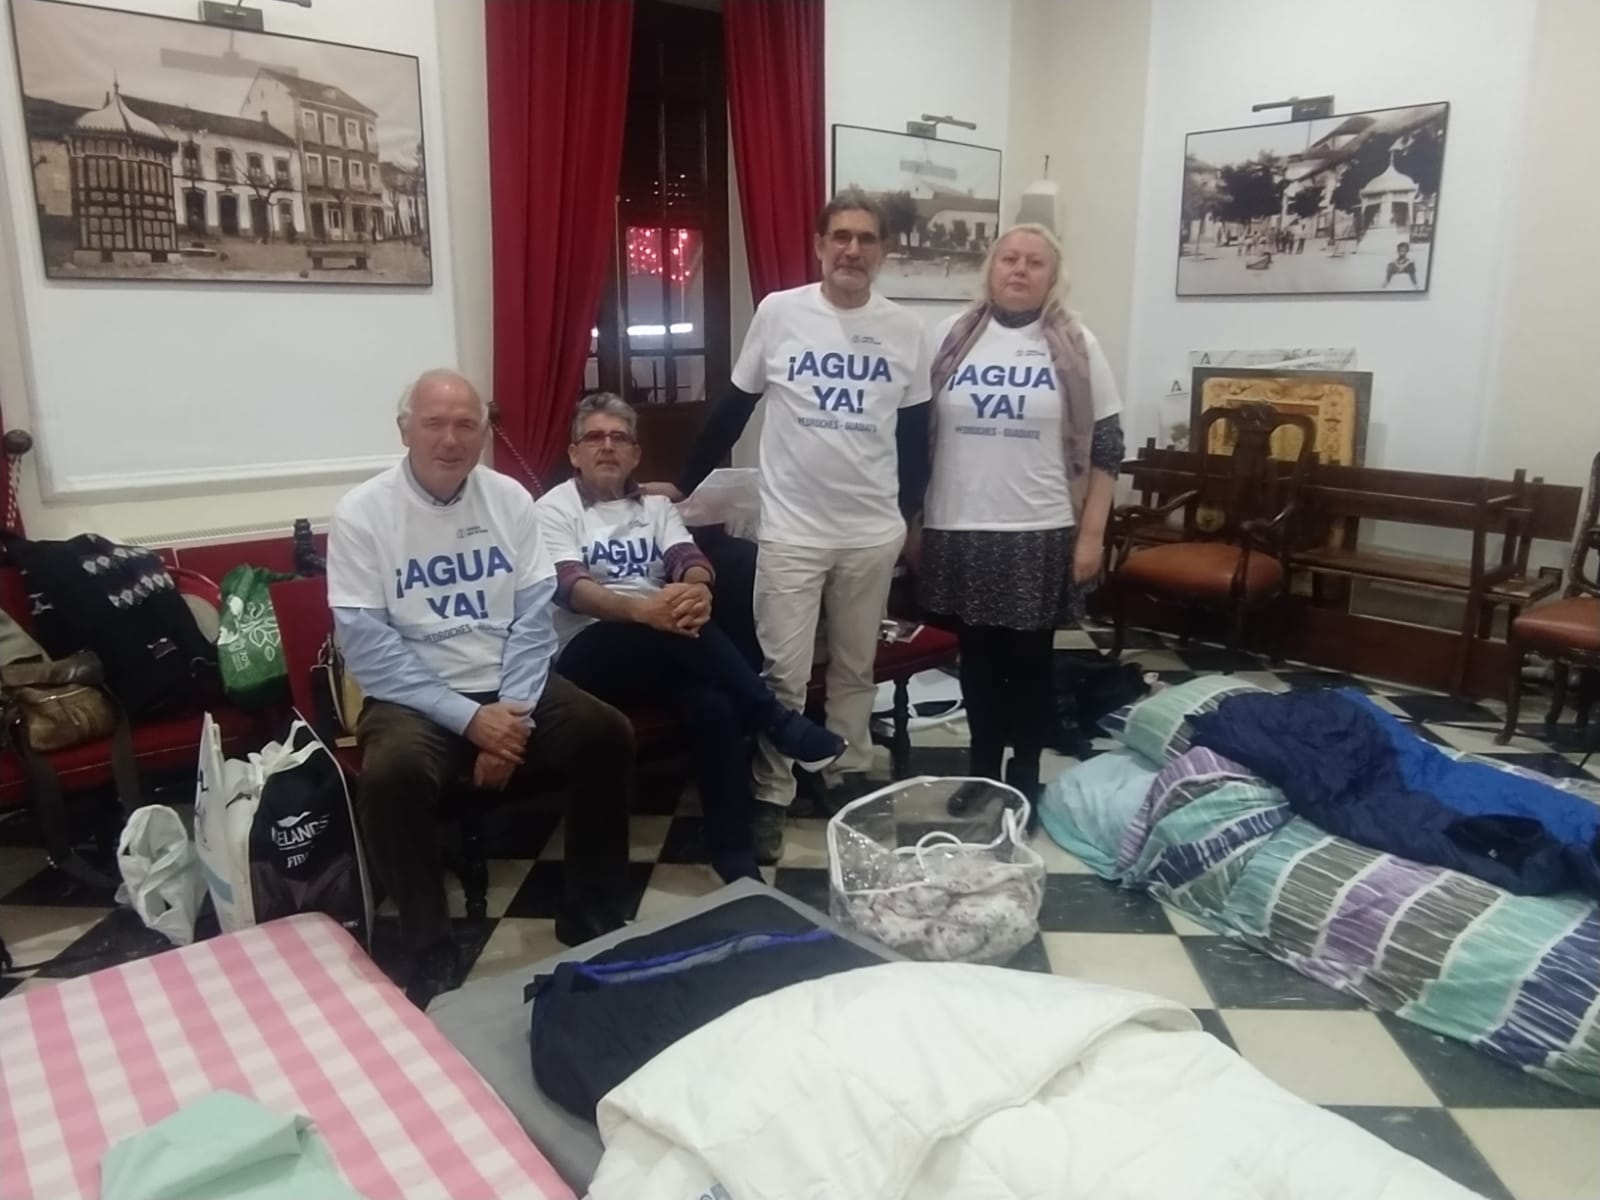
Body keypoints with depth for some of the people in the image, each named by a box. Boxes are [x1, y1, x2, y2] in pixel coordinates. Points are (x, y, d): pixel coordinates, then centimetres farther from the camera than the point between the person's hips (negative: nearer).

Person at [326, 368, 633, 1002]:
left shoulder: (510, 499, 2)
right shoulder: (361, 514, -8)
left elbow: (534, 617, -1)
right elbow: (366, 646, -13)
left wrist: (513, 711, -15)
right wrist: (468, 718, -20)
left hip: (508, 687, 4)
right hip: (415, 697, -3)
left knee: (609, 735, -17)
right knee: (391, 774, -33)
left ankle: (590, 916, 3)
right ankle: (431, 952, -11)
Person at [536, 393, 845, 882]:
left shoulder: (656, 506, 19)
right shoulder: (554, 509, 4)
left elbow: (690, 559, -1)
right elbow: (569, 587, -14)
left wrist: (697, 588, -29)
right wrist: (639, 608, -36)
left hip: (666, 652, 4)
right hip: (590, 653, -4)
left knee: (714, 705, -29)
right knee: (684, 630, -35)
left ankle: (736, 860, -21)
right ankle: (783, 726, -19)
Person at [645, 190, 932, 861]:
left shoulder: (906, 332, 1)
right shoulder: (778, 314, -4)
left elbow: (915, 433, 10)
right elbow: (733, 410, 3)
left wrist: (910, 514, 13)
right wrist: (685, 485, 6)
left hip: (874, 533, 2)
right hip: (791, 531, -2)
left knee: (854, 668, 15)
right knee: (784, 676, 1)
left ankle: (848, 777, 31)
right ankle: (770, 798, 15)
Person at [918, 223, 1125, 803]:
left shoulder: (1076, 346, 1)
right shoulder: (952, 336, 4)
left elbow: (1106, 447, 1)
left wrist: (1092, 535, -4)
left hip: (1042, 536, -1)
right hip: (959, 533, 2)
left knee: (1030, 661, 8)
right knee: (977, 660, 12)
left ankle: (1024, 778, 25)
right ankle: (981, 774, 28)